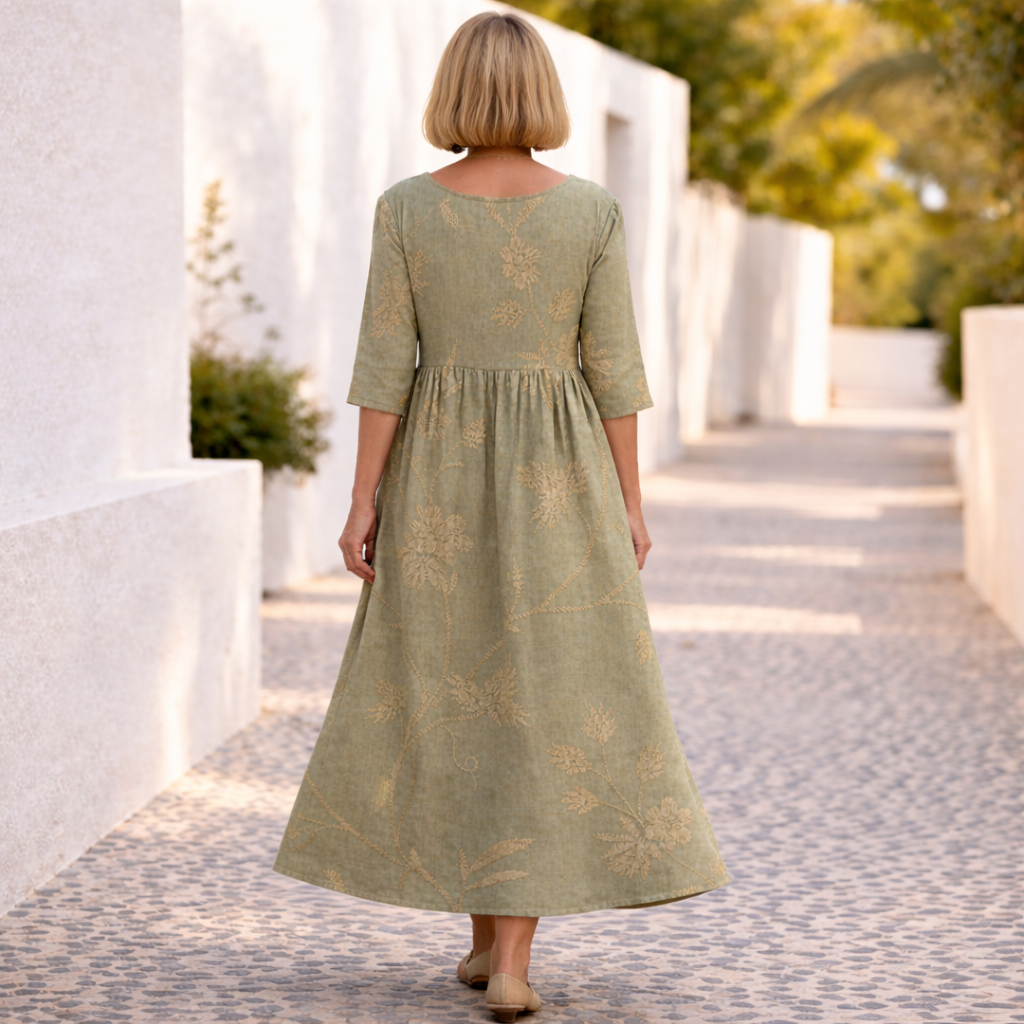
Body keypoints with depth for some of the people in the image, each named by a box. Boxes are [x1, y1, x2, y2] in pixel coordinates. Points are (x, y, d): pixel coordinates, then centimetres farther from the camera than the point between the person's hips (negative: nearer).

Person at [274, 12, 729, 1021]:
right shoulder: (593, 210, -6)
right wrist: (630, 502, 3)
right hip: (558, 483, -1)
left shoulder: (406, 207, -5)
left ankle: (486, 930, 22)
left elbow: (383, 363, -6)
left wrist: (364, 502, -2)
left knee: (450, 696, 15)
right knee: (550, 706, 2)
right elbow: (613, 365, -5)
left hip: (440, 478, 1)